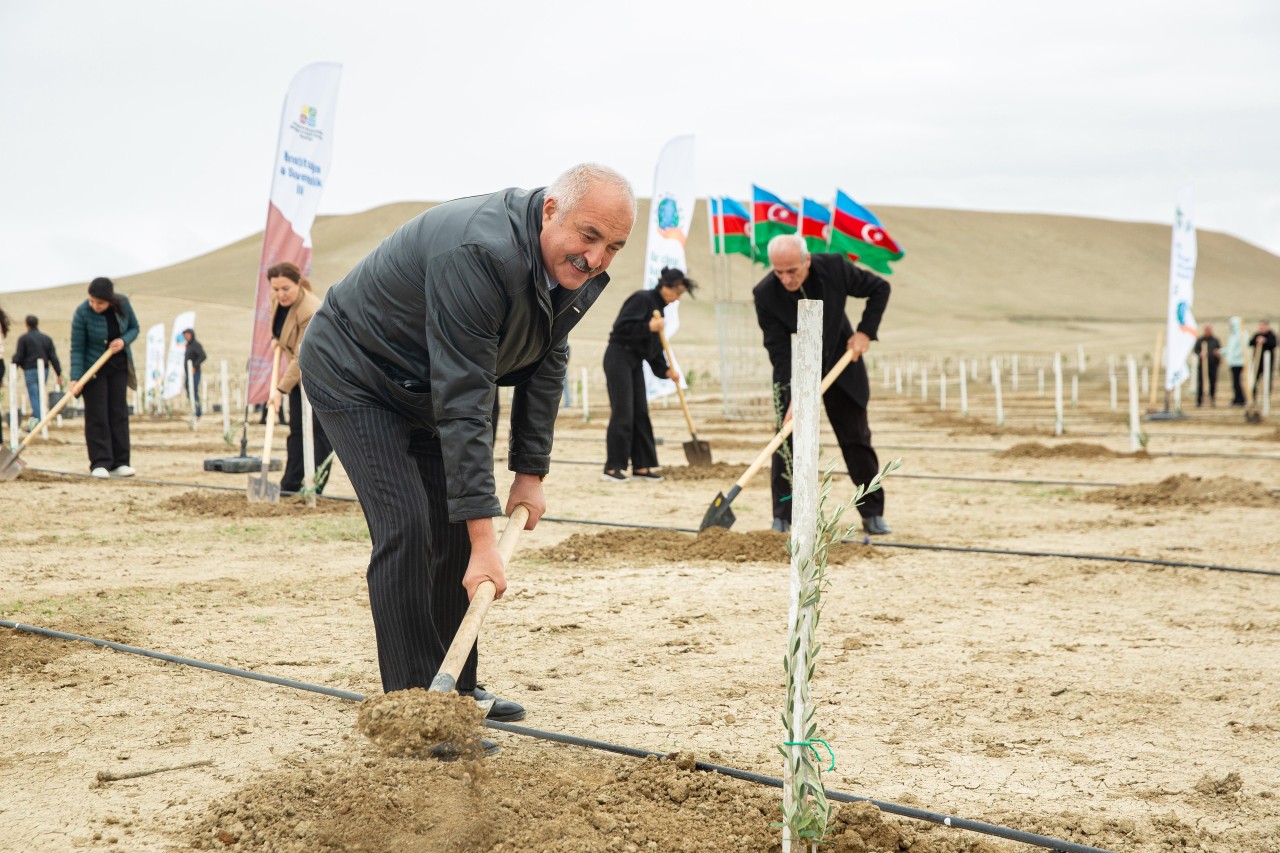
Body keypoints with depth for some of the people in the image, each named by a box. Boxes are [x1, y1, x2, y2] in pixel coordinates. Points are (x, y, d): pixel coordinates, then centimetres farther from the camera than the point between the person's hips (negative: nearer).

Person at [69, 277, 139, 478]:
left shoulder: (123, 304, -12)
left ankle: (119, 463, 7)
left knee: (119, 412, 3)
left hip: (119, 365, 4)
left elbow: (134, 328, 3)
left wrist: (124, 341, -19)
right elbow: (77, 348, -18)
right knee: (97, 415, -6)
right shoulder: (82, 313, -22)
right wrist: (75, 379, -24)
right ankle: (100, 464, -6)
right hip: (93, 368, -4)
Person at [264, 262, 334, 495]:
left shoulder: (311, 312, -31)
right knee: (296, 428, 7)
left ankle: (315, 485, -8)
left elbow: (302, 358, -29)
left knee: (318, 429, -11)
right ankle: (290, 484, 8)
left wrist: (281, 389, -28)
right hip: (300, 373, 8)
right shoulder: (277, 299, -5)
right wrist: (278, 342, 14)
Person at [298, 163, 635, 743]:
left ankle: (456, 690, 19)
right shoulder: (479, 254, -39)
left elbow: (544, 365, 2)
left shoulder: (580, 270, -12)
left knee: (458, 526, 8)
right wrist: (484, 541, -39)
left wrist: (531, 471, -4)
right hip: (355, 375, -8)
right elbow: (462, 405, -39)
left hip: (425, 385, 9)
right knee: (406, 528, -17)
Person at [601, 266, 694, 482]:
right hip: (619, 357, -9)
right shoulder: (642, 299, -11)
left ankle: (641, 467, 10)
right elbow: (621, 327, -21)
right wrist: (649, 327, -25)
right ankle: (612, 468, -10)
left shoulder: (658, 308, 16)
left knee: (640, 414, 7)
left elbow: (654, 347, 19)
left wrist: (666, 369, 10)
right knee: (622, 412, -11)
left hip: (635, 361, 9)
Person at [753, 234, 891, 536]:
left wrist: (865, 331, -15)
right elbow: (779, 350, -25)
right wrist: (796, 394, -33)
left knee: (857, 439, 4)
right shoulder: (765, 294, -25)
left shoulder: (834, 268, -23)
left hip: (841, 363, 1)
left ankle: (873, 513, 13)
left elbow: (880, 289, -6)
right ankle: (782, 517, -2)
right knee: (787, 439, -10)